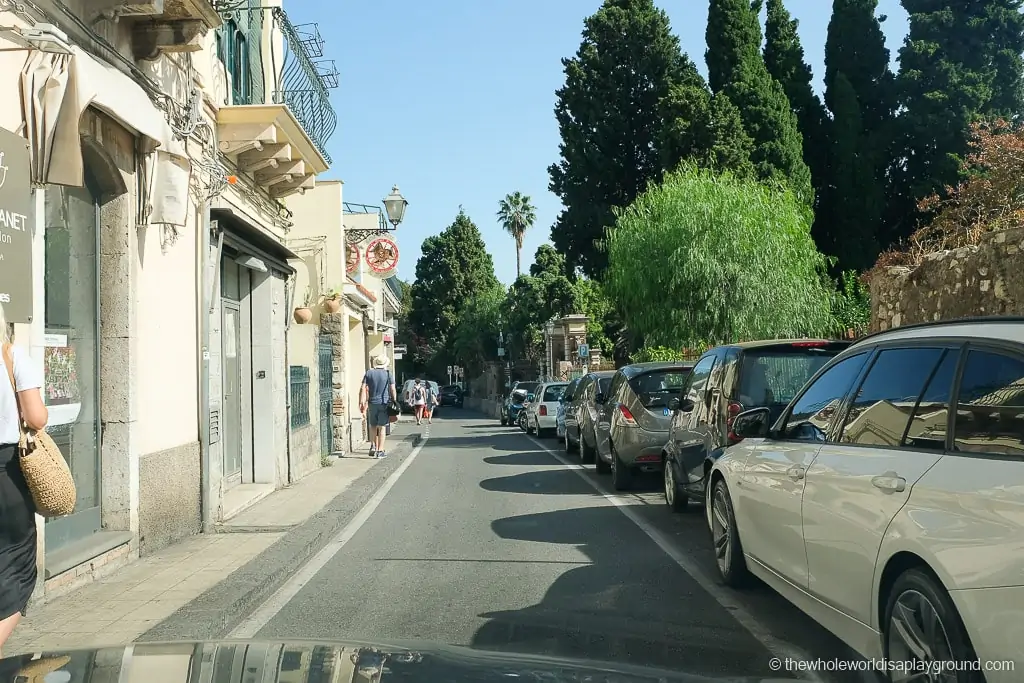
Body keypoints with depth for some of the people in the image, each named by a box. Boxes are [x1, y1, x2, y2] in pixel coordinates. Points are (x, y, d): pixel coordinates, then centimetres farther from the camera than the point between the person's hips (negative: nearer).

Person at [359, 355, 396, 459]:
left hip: (372, 403, 2)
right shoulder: (388, 373, 0)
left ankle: (373, 447, 13)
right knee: (382, 427, 1)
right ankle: (380, 451, 0)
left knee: (373, 426, 16)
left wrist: (361, 403, -2)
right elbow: (392, 390, -5)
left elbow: (363, 389, -3)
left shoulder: (369, 373, 4)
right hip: (384, 403, -2)